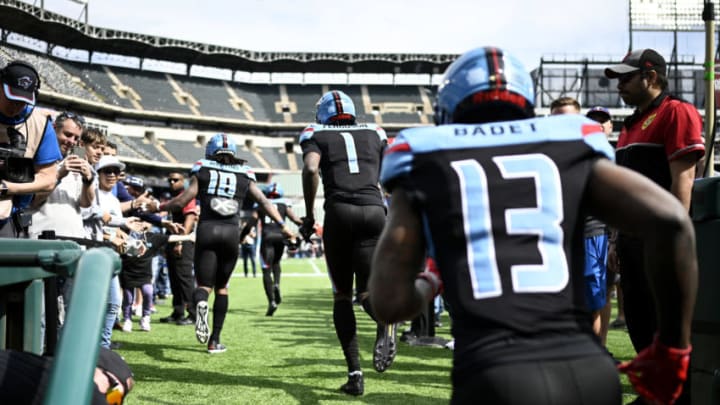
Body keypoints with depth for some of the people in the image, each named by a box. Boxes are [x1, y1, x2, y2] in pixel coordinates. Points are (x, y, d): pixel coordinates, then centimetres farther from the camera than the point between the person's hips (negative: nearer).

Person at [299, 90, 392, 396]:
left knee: (342, 294, 11)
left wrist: (309, 215, 2)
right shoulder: (375, 134, 23)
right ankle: (386, 319, -32)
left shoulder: (317, 134, 15)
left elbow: (310, 169, -5)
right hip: (375, 211, 2)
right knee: (367, 290, 5)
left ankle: (355, 374, 3)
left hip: (339, 212, -1)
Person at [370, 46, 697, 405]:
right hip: (590, 371, 3)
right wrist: (673, 349, 10)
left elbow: (390, 303, 7)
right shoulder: (572, 150, 16)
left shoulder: (425, 162, 13)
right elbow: (669, 220, 1)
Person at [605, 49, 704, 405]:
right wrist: (617, 237, 20)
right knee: (640, 322, 13)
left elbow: (683, 179, -16)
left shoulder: (675, 113, -8)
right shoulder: (632, 125, 20)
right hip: (633, 237, 9)